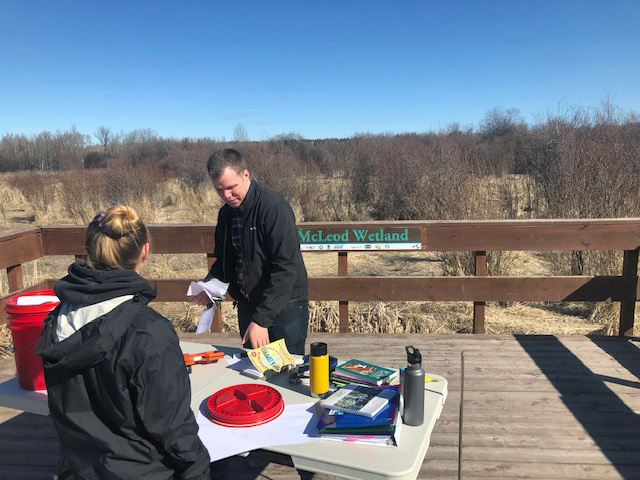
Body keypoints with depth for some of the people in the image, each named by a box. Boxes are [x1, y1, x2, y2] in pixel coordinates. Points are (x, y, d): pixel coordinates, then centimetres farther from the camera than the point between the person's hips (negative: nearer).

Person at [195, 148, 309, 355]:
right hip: (247, 306, 7)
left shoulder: (274, 207, -20)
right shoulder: (226, 213, 5)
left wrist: (261, 320, -27)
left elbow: (286, 268, -25)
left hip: (284, 306, -6)